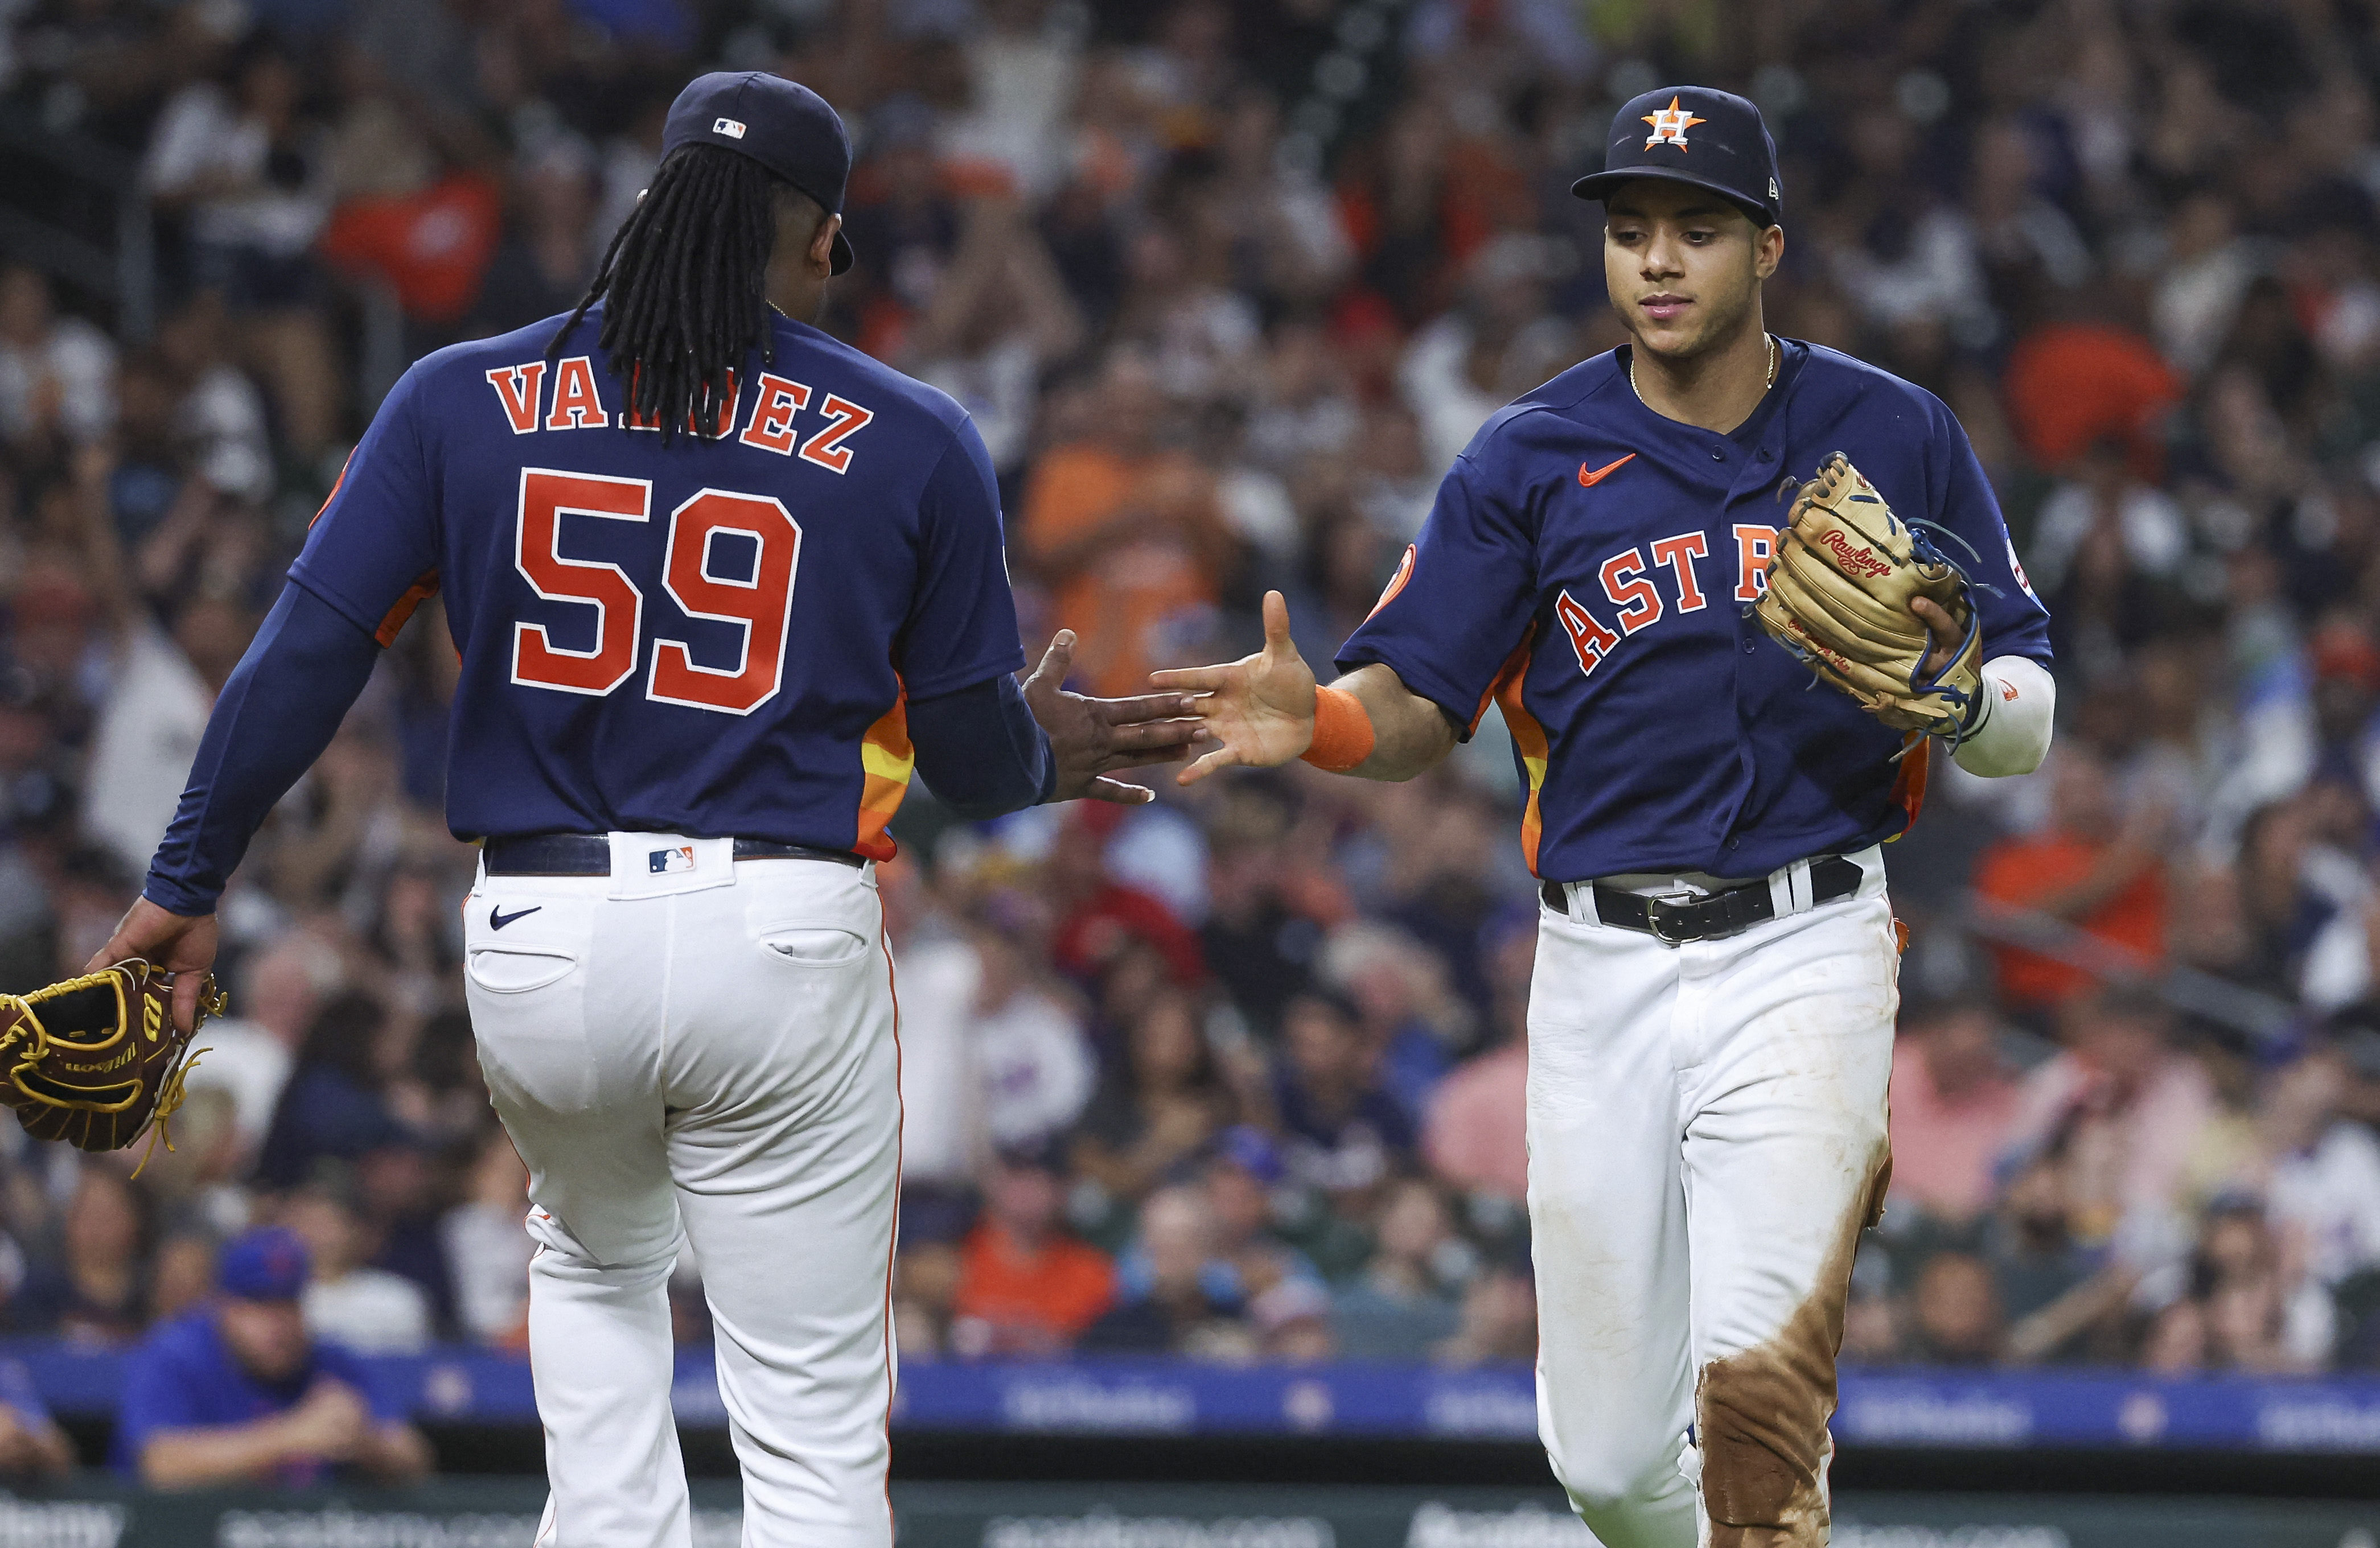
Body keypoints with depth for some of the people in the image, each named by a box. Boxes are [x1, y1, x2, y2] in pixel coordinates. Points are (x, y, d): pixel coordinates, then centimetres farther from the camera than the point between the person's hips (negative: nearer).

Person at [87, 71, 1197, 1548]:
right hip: (786, 936, -2)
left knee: (595, 1262, 33)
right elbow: (977, 757, 4)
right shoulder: (911, 440, 0)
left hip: (538, 938, 2)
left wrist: (187, 887, 5)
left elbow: (304, 658, -2)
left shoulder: (462, 400, 3)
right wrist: (1046, 752, 27)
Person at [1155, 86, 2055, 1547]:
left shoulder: (1895, 437, 4)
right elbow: (1417, 705, 2)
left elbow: (2029, 725, 6)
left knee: (1755, 1382, -22)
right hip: (1601, 970, 2)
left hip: (1804, 950, -2)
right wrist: (1319, 718, -21)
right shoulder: (1530, 460, 5)